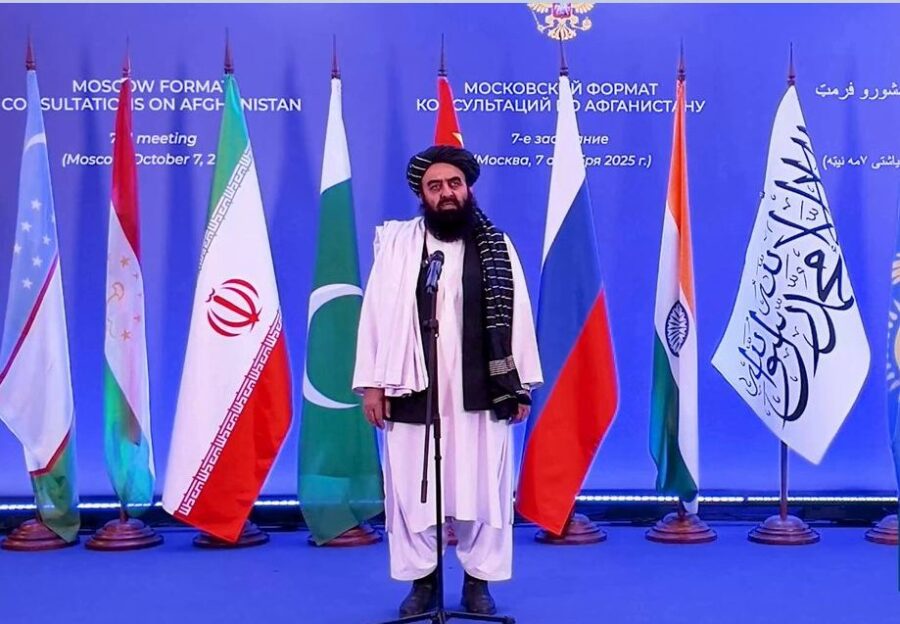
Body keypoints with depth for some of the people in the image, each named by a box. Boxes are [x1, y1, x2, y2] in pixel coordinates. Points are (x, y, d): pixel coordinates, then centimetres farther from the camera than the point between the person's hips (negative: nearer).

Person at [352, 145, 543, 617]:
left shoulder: (497, 247, 5)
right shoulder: (397, 242, 2)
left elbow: (517, 315, 5)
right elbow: (376, 312, 1)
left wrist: (522, 385, 3)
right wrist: (372, 382, -3)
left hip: (480, 390, 0)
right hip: (412, 389, 0)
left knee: (483, 485, 5)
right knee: (411, 486, 6)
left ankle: (479, 580, 20)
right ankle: (422, 580, 20)